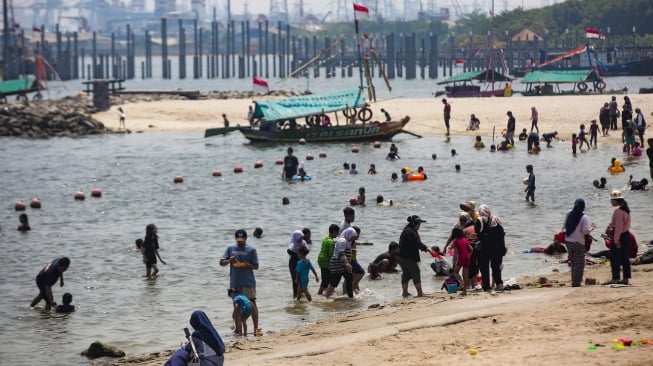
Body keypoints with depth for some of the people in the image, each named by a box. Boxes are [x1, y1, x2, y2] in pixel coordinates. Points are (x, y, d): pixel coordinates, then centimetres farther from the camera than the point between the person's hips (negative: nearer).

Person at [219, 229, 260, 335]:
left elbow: (256, 266, -1)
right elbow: (221, 263, 6)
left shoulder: (251, 250, 1)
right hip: (235, 282, 4)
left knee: (252, 303, -8)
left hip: (248, 282, -3)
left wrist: (247, 265, -21)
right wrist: (229, 261, -14)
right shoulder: (230, 248, 9)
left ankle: (256, 328, -12)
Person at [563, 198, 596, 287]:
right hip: (578, 243, -6)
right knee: (579, 263, 3)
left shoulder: (569, 215, 2)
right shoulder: (583, 217, -14)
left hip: (568, 241, 6)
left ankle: (574, 281, 21)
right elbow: (585, 231, -15)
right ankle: (576, 282, 0)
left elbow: (565, 227, 10)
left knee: (573, 262, 17)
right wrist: (591, 228, 3)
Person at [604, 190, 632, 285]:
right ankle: (626, 278, 14)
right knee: (625, 257, 11)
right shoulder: (625, 209, 13)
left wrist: (616, 239, -21)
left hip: (619, 236, -10)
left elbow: (619, 225, -22)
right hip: (626, 234, 10)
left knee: (614, 257, -6)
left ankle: (615, 278, -8)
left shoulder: (618, 210, -17)